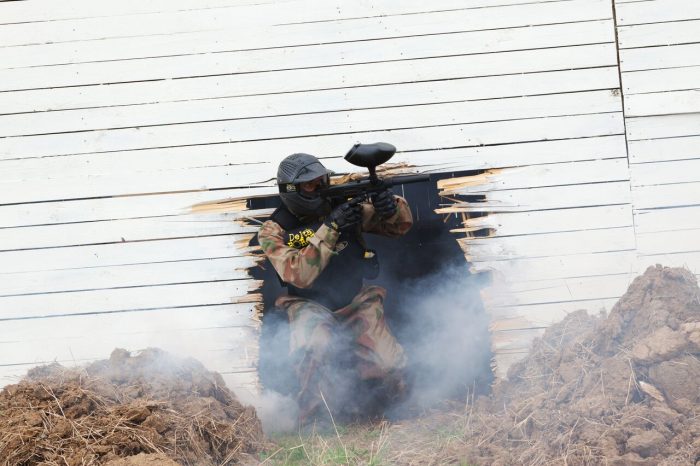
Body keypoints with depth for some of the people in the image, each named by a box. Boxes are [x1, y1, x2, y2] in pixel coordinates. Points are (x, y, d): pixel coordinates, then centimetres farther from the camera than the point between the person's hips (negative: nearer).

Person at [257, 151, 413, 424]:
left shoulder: (344, 207, 3)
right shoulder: (275, 230, -5)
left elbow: (400, 226, 9)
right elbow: (299, 275, -21)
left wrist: (390, 207, -16)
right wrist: (330, 228, -27)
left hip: (356, 304, 3)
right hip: (311, 307, -3)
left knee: (391, 370, -16)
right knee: (316, 346, -38)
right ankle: (313, 420, -16)